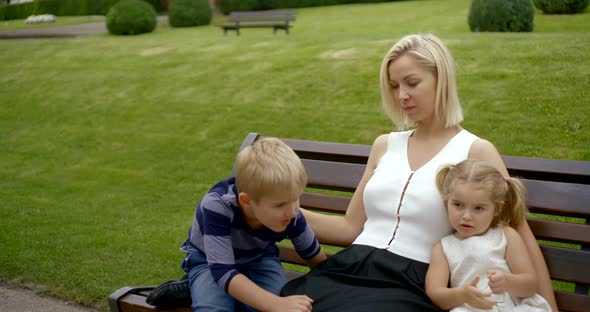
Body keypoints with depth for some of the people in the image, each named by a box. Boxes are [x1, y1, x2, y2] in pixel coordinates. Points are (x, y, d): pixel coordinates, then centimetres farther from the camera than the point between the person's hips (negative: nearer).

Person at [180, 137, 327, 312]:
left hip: (258, 258, 4)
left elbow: (314, 256, -3)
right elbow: (223, 272, -42)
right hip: (209, 261, -3)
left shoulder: (290, 216, -25)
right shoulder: (217, 206, -38)